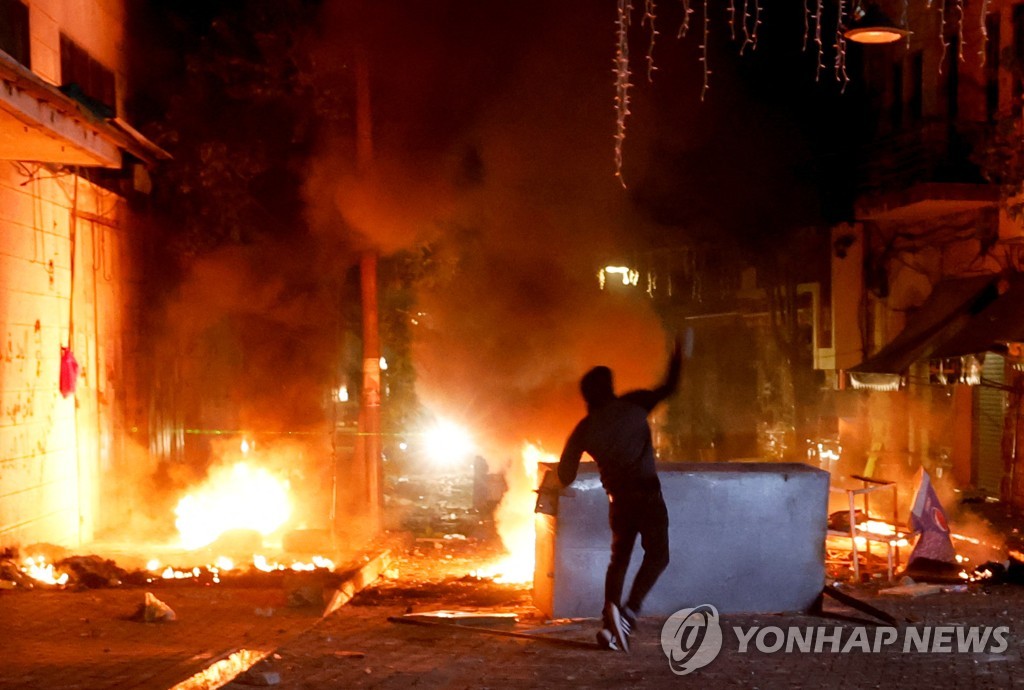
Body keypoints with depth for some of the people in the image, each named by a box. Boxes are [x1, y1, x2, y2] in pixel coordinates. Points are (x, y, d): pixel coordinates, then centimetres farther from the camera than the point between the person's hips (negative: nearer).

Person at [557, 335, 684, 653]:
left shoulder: (584, 429, 2)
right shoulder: (632, 405, -3)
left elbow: (565, 474, 2)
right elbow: (668, 388, 8)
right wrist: (679, 354, 19)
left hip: (618, 497, 4)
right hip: (646, 492, -4)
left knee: (619, 558, 15)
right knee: (657, 555, 0)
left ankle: (611, 627, 9)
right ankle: (628, 612, -21)